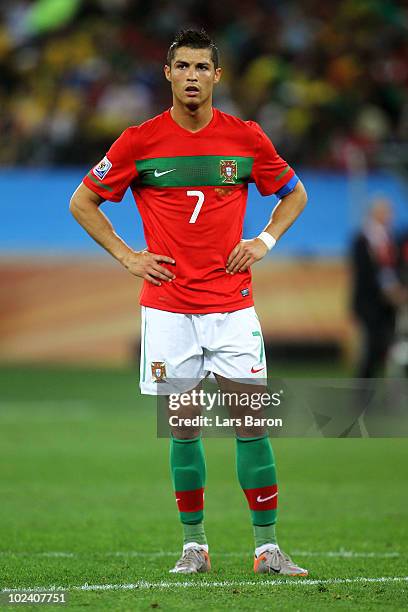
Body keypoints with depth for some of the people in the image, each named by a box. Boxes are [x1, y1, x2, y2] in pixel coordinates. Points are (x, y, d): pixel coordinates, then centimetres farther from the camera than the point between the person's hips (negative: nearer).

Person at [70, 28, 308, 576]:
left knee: (252, 423, -3)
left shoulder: (246, 137, 3)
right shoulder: (140, 141, 0)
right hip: (167, 308, -1)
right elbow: (82, 203, 10)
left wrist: (265, 241, 3)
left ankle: (267, 547, 1)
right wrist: (127, 256, 1)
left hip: (232, 304, 1)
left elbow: (294, 193, 18)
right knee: (183, 427, 2)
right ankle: (194, 545, 11)